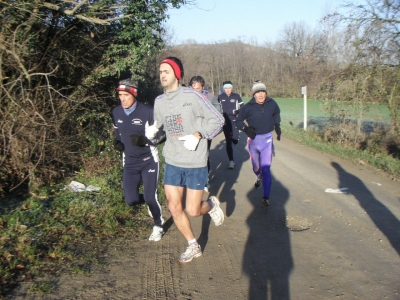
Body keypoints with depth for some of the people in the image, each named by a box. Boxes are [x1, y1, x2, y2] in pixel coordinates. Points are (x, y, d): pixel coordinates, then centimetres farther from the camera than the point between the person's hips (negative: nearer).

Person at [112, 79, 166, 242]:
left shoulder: (147, 112, -18)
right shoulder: (116, 112, -1)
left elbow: (162, 134, -11)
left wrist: (144, 140, -28)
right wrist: (117, 142, -4)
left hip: (149, 161, -4)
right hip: (129, 162, 5)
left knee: (150, 197, -8)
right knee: (131, 200, -1)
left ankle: (158, 226, 22)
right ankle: (151, 202, 35)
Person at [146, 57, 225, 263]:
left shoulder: (192, 96, -12)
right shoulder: (159, 101, 3)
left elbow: (217, 120, -7)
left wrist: (198, 135, -19)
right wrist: (153, 129, -6)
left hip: (195, 163, -5)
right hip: (172, 163, 5)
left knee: (193, 211, -2)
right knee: (174, 208, 5)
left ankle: (211, 204, 34)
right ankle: (193, 246, 26)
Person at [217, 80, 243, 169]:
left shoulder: (236, 96, -2)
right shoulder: (220, 97, 3)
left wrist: (236, 111, -17)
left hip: (235, 121, -1)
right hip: (225, 122, 1)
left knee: (235, 140, -5)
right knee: (228, 141, -1)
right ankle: (231, 161, 6)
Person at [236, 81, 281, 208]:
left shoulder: (272, 104, -7)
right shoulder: (248, 107, -14)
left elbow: (277, 114, 16)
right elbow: (238, 121, -3)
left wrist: (277, 125, 3)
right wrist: (245, 128, -21)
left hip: (267, 139, -1)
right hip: (253, 139, 1)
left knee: (266, 168, -10)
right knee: (256, 167, 19)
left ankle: (266, 197, -3)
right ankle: (259, 177, 57)